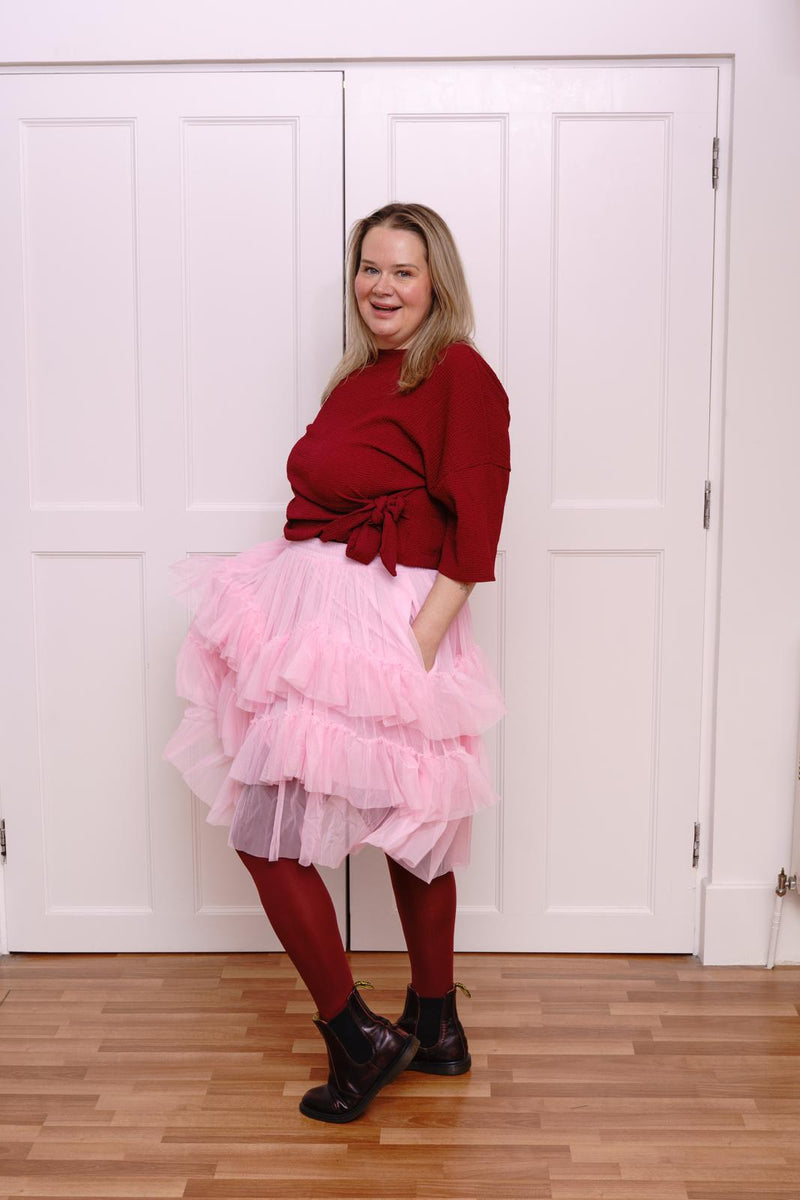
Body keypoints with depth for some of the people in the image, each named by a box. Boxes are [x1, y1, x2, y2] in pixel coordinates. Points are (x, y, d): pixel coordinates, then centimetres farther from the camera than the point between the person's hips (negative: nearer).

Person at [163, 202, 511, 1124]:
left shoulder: (461, 376, -11)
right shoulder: (359, 375, 12)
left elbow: (472, 536, -17)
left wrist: (418, 651, -21)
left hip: (379, 632, -8)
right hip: (313, 616, 8)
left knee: (266, 832, -5)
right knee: (409, 831, 17)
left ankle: (357, 1036, 11)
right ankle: (435, 1028, 32)